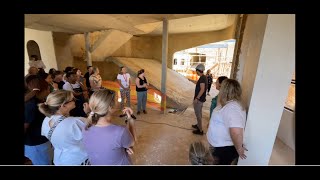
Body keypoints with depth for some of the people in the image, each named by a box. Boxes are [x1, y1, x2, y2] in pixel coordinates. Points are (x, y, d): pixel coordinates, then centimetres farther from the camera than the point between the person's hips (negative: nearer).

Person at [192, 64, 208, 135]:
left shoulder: (202, 78, -20)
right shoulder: (204, 77, 9)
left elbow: (202, 89, -25)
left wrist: (196, 98, -22)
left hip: (199, 99, -10)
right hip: (201, 98, 10)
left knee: (198, 114, -1)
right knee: (199, 113, 21)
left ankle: (200, 130, 9)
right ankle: (198, 125, 37)